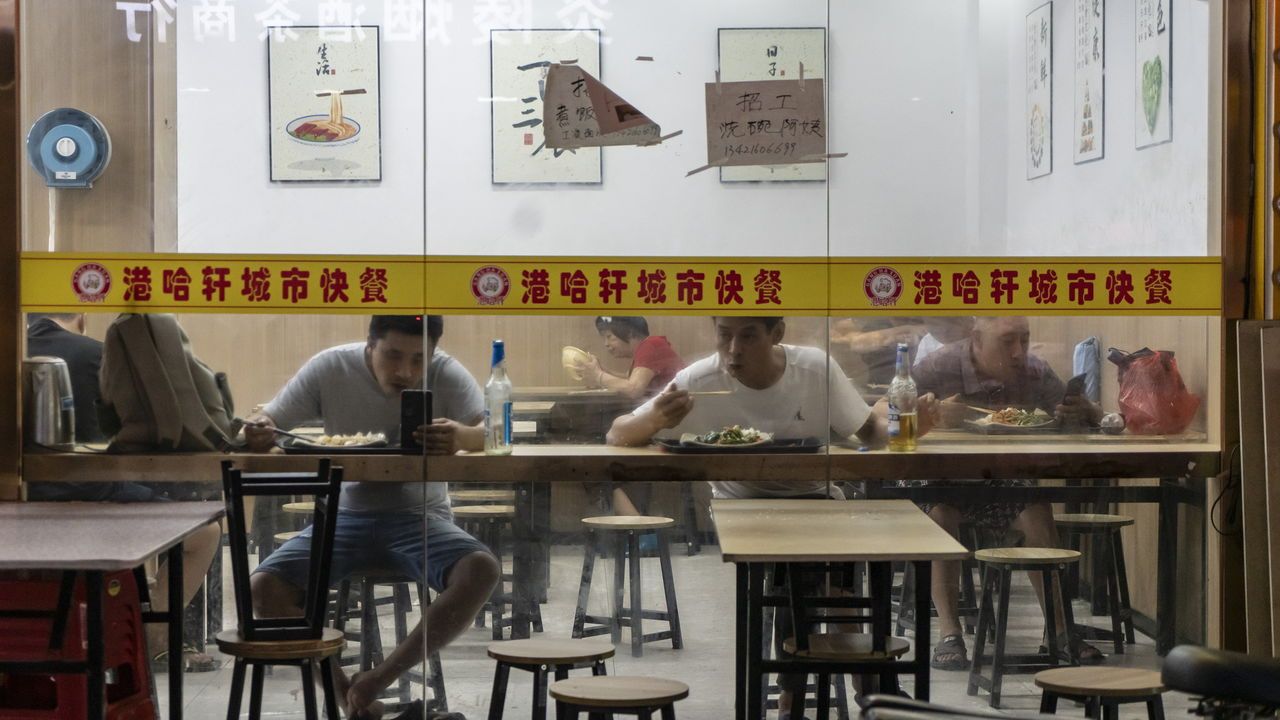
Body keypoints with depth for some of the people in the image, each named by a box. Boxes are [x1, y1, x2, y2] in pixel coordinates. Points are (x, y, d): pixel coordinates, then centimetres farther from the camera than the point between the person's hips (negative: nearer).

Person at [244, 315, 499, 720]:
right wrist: (258, 430, -29)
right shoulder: (331, 369, -4)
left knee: (482, 570, -32)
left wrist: (462, 437, -43)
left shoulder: (446, 375, -7)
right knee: (264, 588, -23)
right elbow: (268, 423, -3)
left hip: (420, 517, -1)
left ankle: (377, 681, -22)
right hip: (347, 517, 1)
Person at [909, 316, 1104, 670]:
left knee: (1038, 513, -24)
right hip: (935, 475, -3)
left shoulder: (1035, 373, -9)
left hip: (998, 476, 3)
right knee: (942, 515, -34)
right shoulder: (939, 368, -21)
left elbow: (1081, 415, -2)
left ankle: (1059, 630, -15)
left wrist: (1086, 413, -28)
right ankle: (949, 634, -28)